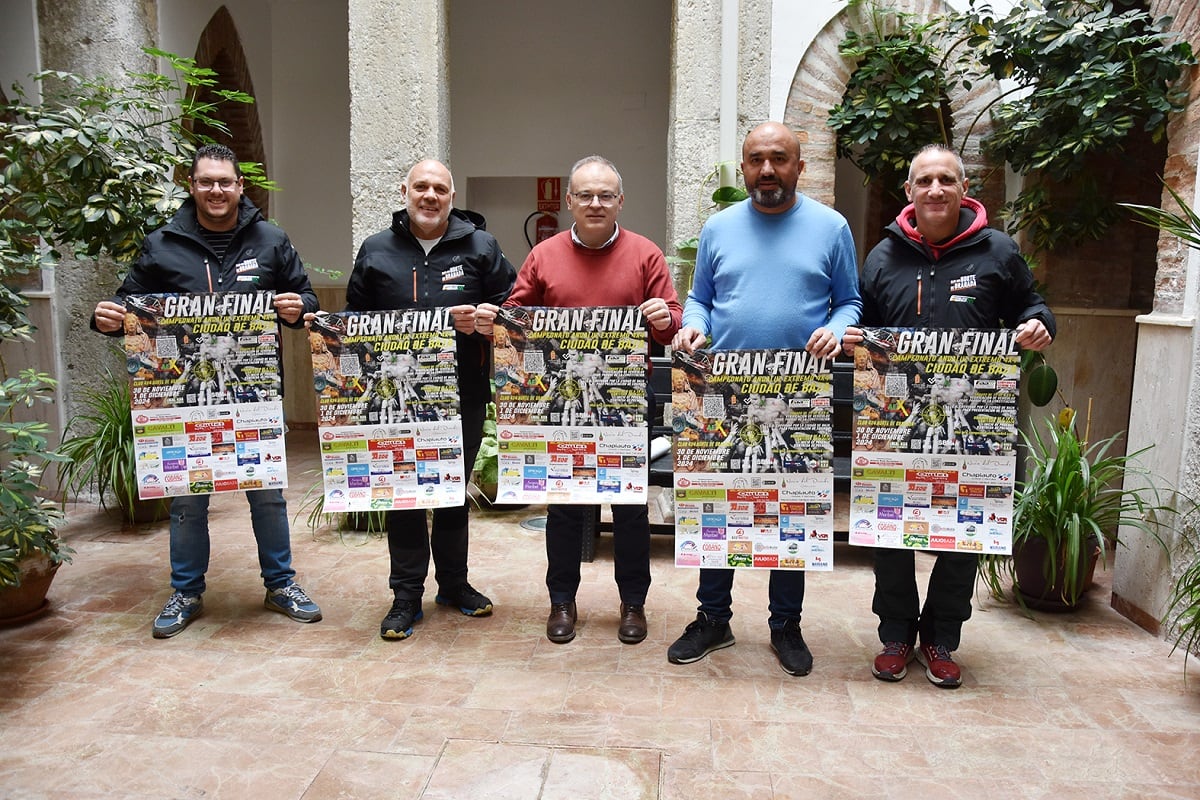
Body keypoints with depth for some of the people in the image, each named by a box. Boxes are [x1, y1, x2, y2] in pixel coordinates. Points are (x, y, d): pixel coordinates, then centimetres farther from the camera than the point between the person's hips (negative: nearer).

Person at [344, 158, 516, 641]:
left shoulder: (480, 247, 4)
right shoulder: (375, 251, 7)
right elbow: (355, 318, 10)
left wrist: (482, 318, -16)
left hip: (463, 398, 0)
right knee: (403, 497, 5)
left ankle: (454, 583, 31)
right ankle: (406, 595, 18)